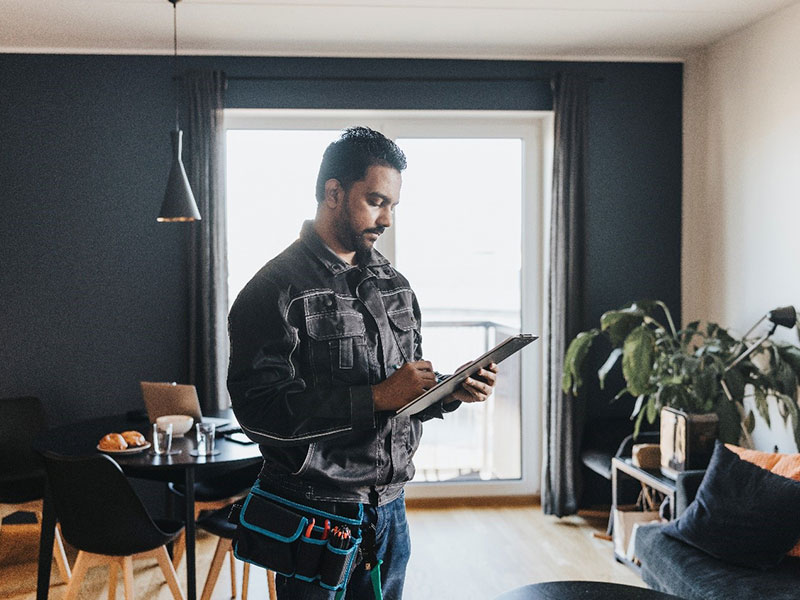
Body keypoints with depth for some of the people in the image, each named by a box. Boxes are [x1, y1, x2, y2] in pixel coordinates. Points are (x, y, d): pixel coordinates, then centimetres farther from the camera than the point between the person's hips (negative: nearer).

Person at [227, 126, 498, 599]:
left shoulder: (394, 284, 11)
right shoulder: (277, 289, -12)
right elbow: (259, 409, -22)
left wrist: (450, 392, -4)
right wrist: (376, 397, -23)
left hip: (390, 508, 7)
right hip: (316, 518, -6)